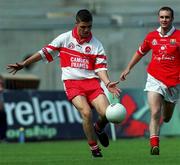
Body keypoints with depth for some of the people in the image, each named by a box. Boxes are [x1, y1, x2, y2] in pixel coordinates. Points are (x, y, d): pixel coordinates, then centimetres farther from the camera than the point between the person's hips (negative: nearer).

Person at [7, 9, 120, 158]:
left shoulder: (96, 45, 6)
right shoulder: (65, 38, 4)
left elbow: (100, 68, 1)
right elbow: (45, 52, 9)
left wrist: (108, 83, -17)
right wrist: (24, 64, 7)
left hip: (92, 82, 2)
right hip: (72, 83, -2)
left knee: (106, 113, -17)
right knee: (86, 112, -25)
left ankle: (98, 129, 22)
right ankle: (94, 148, -7)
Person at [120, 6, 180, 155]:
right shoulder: (152, 36, 4)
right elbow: (140, 52, 20)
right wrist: (128, 68, 22)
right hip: (155, 79, 0)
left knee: (166, 118, 15)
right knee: (155, 113, -18)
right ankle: (154, 145, -20)